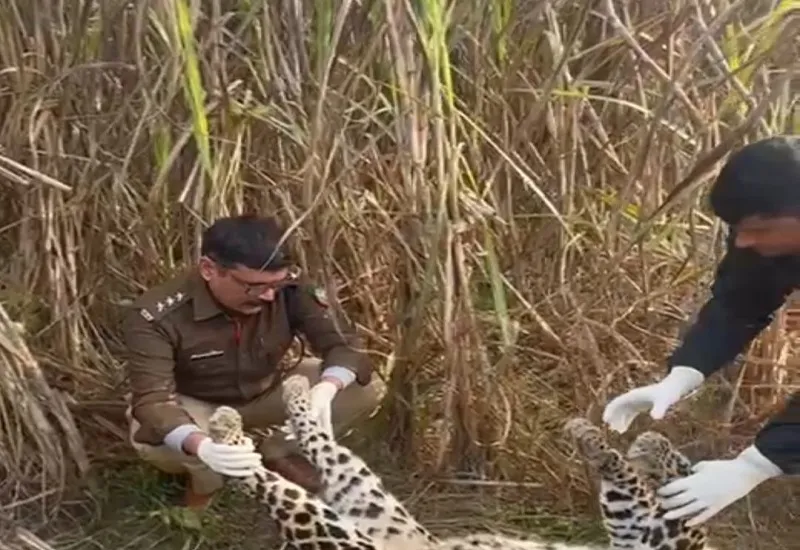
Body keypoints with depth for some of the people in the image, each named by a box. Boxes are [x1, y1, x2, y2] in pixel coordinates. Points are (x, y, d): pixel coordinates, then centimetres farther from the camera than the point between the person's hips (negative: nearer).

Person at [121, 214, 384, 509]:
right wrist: (201, 446, -58)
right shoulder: (156, 317, -33)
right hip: (196, 406, -2)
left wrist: (325, 391, -45)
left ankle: (277, 453, 4)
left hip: (267, 393, 3)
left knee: (367, 387, -17)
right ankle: (205, 478, -1)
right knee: (152, 442, -38)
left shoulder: (291, 288, -25)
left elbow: (341, 343, -21)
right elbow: (152, 399, -37)